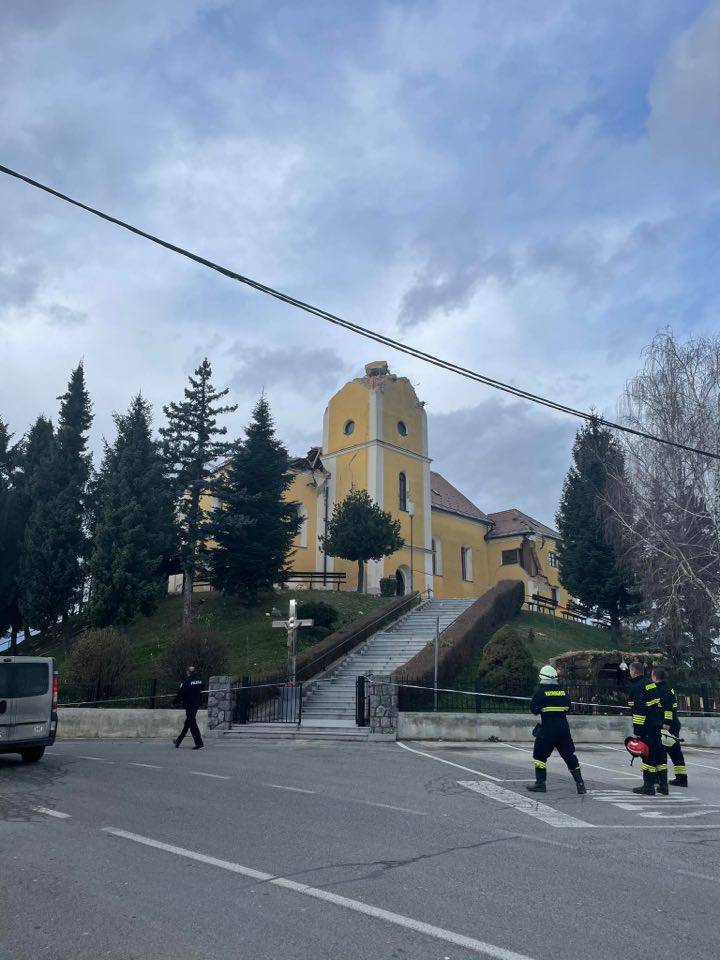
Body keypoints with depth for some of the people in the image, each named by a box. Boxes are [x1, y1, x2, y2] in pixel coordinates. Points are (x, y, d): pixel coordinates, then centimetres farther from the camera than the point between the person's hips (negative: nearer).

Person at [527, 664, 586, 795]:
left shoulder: (541, 691, -9)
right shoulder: (563, 691, 6)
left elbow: (534, 709, -10)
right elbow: (568, 708, 14)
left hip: (548, 728, -5)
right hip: (563, 727, 5)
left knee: (540, 755, 6)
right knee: (569, 755, 12)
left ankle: (540, 783, 4)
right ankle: (580, 783, 10)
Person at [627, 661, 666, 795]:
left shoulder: (637, 687, -16)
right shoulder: (651, 684, 12)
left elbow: (639, 710, -21)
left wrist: (637, 731, -18)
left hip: (647, 727, -9)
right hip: (658, 725, 9)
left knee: (648, 754, -3)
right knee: (660, 754, 12)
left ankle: (648, 786, 1)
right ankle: (663, 785, 17)